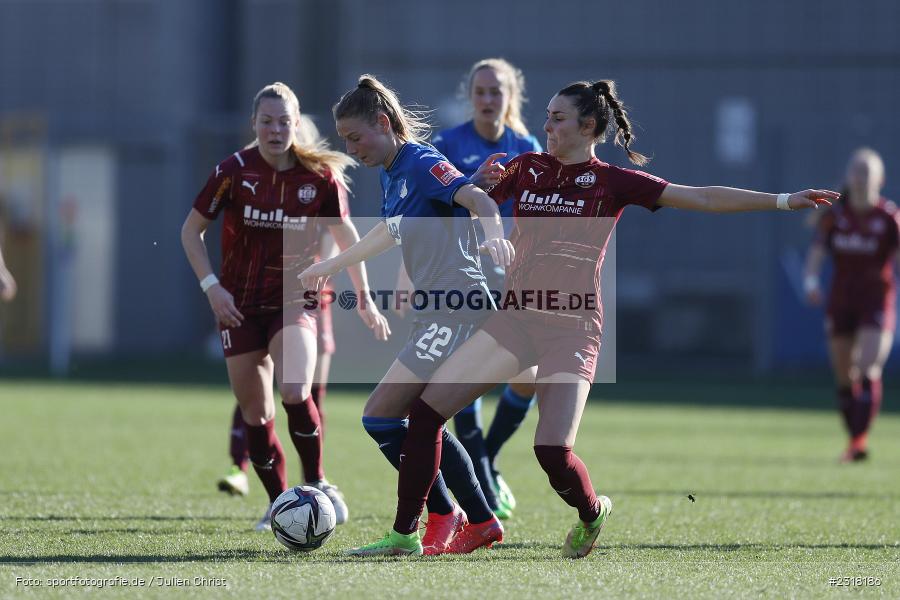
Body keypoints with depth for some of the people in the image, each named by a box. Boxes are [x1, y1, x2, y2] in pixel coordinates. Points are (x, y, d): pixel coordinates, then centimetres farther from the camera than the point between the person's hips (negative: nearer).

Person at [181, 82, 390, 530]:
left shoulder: (320, 175, -6)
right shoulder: (234, 171, -8)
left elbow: (346, 236, 9)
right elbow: (191, 231, 2)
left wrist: (365, 300, 11)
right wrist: (211, 286, -9)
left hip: (293, 299, -1)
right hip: (239, 303, 1)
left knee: (294, 392, -24)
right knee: (255, 411, 3)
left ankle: (317, 484, -4)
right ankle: (278, 502, 20)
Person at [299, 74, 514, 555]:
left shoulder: (422, 163, -11)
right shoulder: (390, 174, 16)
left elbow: (476, 199, -27)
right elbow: (389, 232, 35)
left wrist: (494, 236, -49)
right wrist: (330, 265, 47)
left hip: (455, 312, -10)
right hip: (438, 313, 10)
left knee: (380, 417, -9)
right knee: (424, 423, 15)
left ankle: (443, 515, 3)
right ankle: (481, 521, 22)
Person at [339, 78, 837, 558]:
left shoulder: (611, 182, -2)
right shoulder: (526, 168, 10)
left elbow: (703, 198, -5)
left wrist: (783, 200, -11)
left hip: (572, 330, -5)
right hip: (516, 319, 5)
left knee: (553, 452, -18)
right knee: (425, 411, -5)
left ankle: (592, 512, 17)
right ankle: (404, 534, 4)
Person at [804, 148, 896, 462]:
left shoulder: (889, 217, -5)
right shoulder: (834, 214, 2)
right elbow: (817, 250, -4)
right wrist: (811, 278, -24)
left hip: (877, 303, -3)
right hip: (841, 302, 3)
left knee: (869, 371, -18)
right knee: (844, 378, 6)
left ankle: (860, 440, -22)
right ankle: (854, 440, 19)